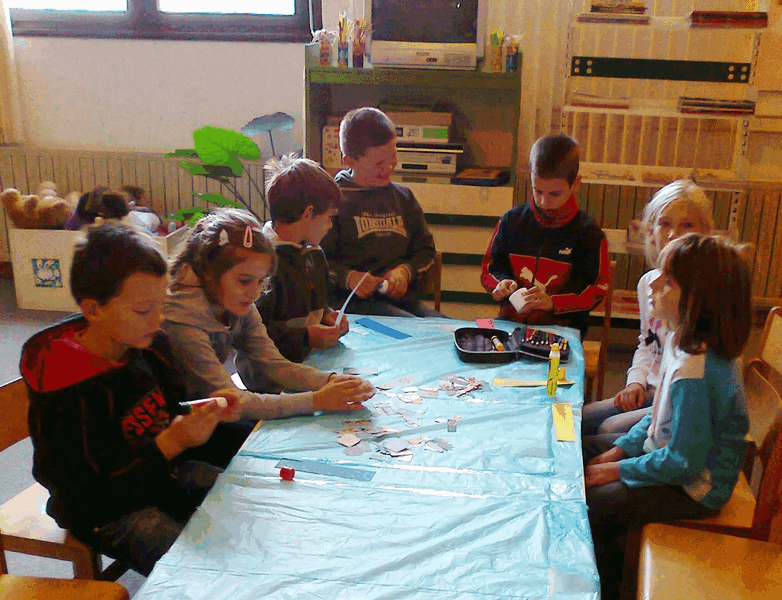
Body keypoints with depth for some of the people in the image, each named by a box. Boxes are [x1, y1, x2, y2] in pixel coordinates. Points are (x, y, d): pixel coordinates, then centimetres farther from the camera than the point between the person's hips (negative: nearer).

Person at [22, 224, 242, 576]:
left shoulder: (150, 345, -7)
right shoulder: (64, 393, -28)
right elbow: (95, 493, -23)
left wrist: (203, 413, -13)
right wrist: (172, 442, -32)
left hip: (164, 471, 7)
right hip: (105, 511, -7)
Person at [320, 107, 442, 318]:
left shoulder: (403, 196, 19)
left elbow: (426, 250, 24)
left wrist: (405, 271, 2)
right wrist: (349, 277, -18)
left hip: (398, 296, 6)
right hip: (350, 299, -5)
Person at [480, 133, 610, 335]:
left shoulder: (589, 233, 1)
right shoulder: (512, 220, 9)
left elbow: (595, 291, 1)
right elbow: (489, 267, 19)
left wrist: (553, 302, -13)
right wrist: (501, 284, -3)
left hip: (562, 327, -2)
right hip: (511, 322, 2)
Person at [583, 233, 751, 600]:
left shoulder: (694, 374, -36)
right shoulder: (685, 342, -5)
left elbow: (684, 462, -30)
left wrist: (618, 470, -18)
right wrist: (620, 449, 2)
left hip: (693, 488, -10)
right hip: (673, 451, 10)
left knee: (588, 507, -11)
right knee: (582, 452, 15)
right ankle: (609, 552, 32)